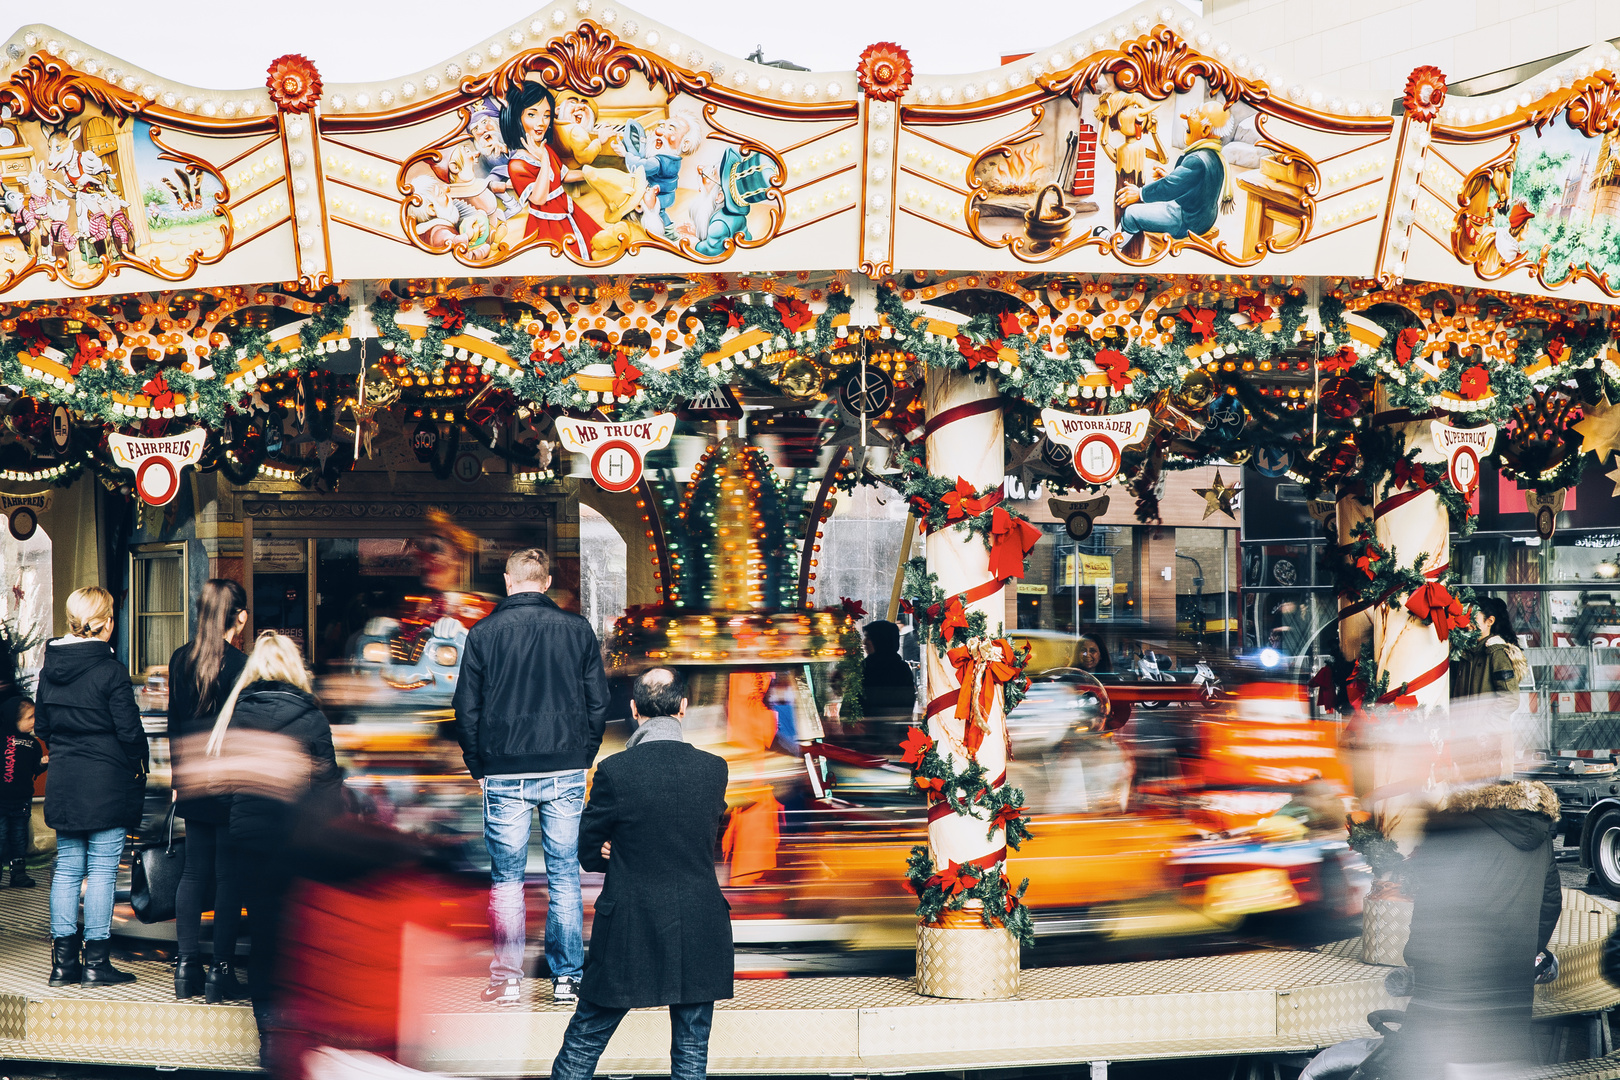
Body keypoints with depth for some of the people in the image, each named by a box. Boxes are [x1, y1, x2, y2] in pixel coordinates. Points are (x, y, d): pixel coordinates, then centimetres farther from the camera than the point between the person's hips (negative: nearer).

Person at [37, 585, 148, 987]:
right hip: (107, 783, -6)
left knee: (67, 868, 11)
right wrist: (138, 766, 4)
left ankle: (63, 961, 13)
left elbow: (41, 725, 13)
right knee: (101, 870, -1)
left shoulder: (49, 668, 5)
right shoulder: (110, 670, -14)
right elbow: (129, 730, -12)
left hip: (63, 783, 6)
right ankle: (96, 962, 1)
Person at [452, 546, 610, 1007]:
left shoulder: (483, 632, -2)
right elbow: (598, 702, 5)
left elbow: (467, 708, 1)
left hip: (505, 774, -1)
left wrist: (478, 767, 11)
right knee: (565, 875, 8)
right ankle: (566, 977, 9)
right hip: (566, 771, 1)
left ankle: (508, 980, 8)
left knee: (506, 879, 7)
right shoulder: (577, 629, 2)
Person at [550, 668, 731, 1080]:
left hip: (628, 934, -2)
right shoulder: (714, 769, -4)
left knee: (582, 1045, 13)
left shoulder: (614, 771, -13)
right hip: (699, 934, 2)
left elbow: (589, 854, -3)